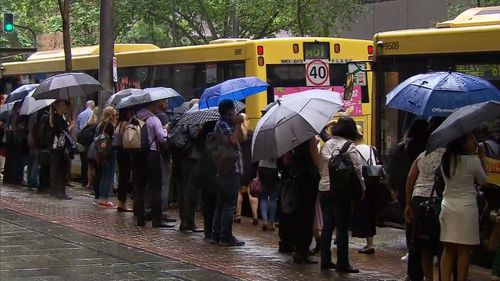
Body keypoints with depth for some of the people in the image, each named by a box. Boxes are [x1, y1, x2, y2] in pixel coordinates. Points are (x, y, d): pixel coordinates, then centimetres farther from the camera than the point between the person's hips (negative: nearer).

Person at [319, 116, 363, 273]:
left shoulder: (326, 145, 8)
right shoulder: (349, 147, -9)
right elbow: (357, 169, -10)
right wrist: (362, 188, -1)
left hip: (324, 189, 6)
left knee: (327, 226, 12)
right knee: (342, 228, -1)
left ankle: (325, 260, 17)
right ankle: (342, 263, 2)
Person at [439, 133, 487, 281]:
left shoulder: (446, 160, 5)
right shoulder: (472, 161, -12)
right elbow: (482, 180, 2)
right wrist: (481, 158, 8)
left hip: (447, 207, 6)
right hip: (466, 208, -6)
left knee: (448, 249, 8)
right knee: (464, 250, 2)